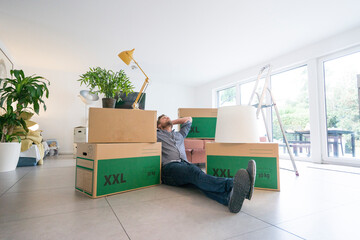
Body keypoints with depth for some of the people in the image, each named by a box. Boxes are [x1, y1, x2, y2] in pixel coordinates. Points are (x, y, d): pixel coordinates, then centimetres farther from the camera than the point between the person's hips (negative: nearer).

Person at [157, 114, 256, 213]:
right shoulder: (158, 134, 23)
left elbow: (188, 119, 51)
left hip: (185, 164, 4)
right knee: (195, 172, -36)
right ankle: (232, 185, -64)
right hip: (169, 167, -4)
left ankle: (229, 197, -63)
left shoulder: (179, 134, 38)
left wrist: (172, 122, 49)